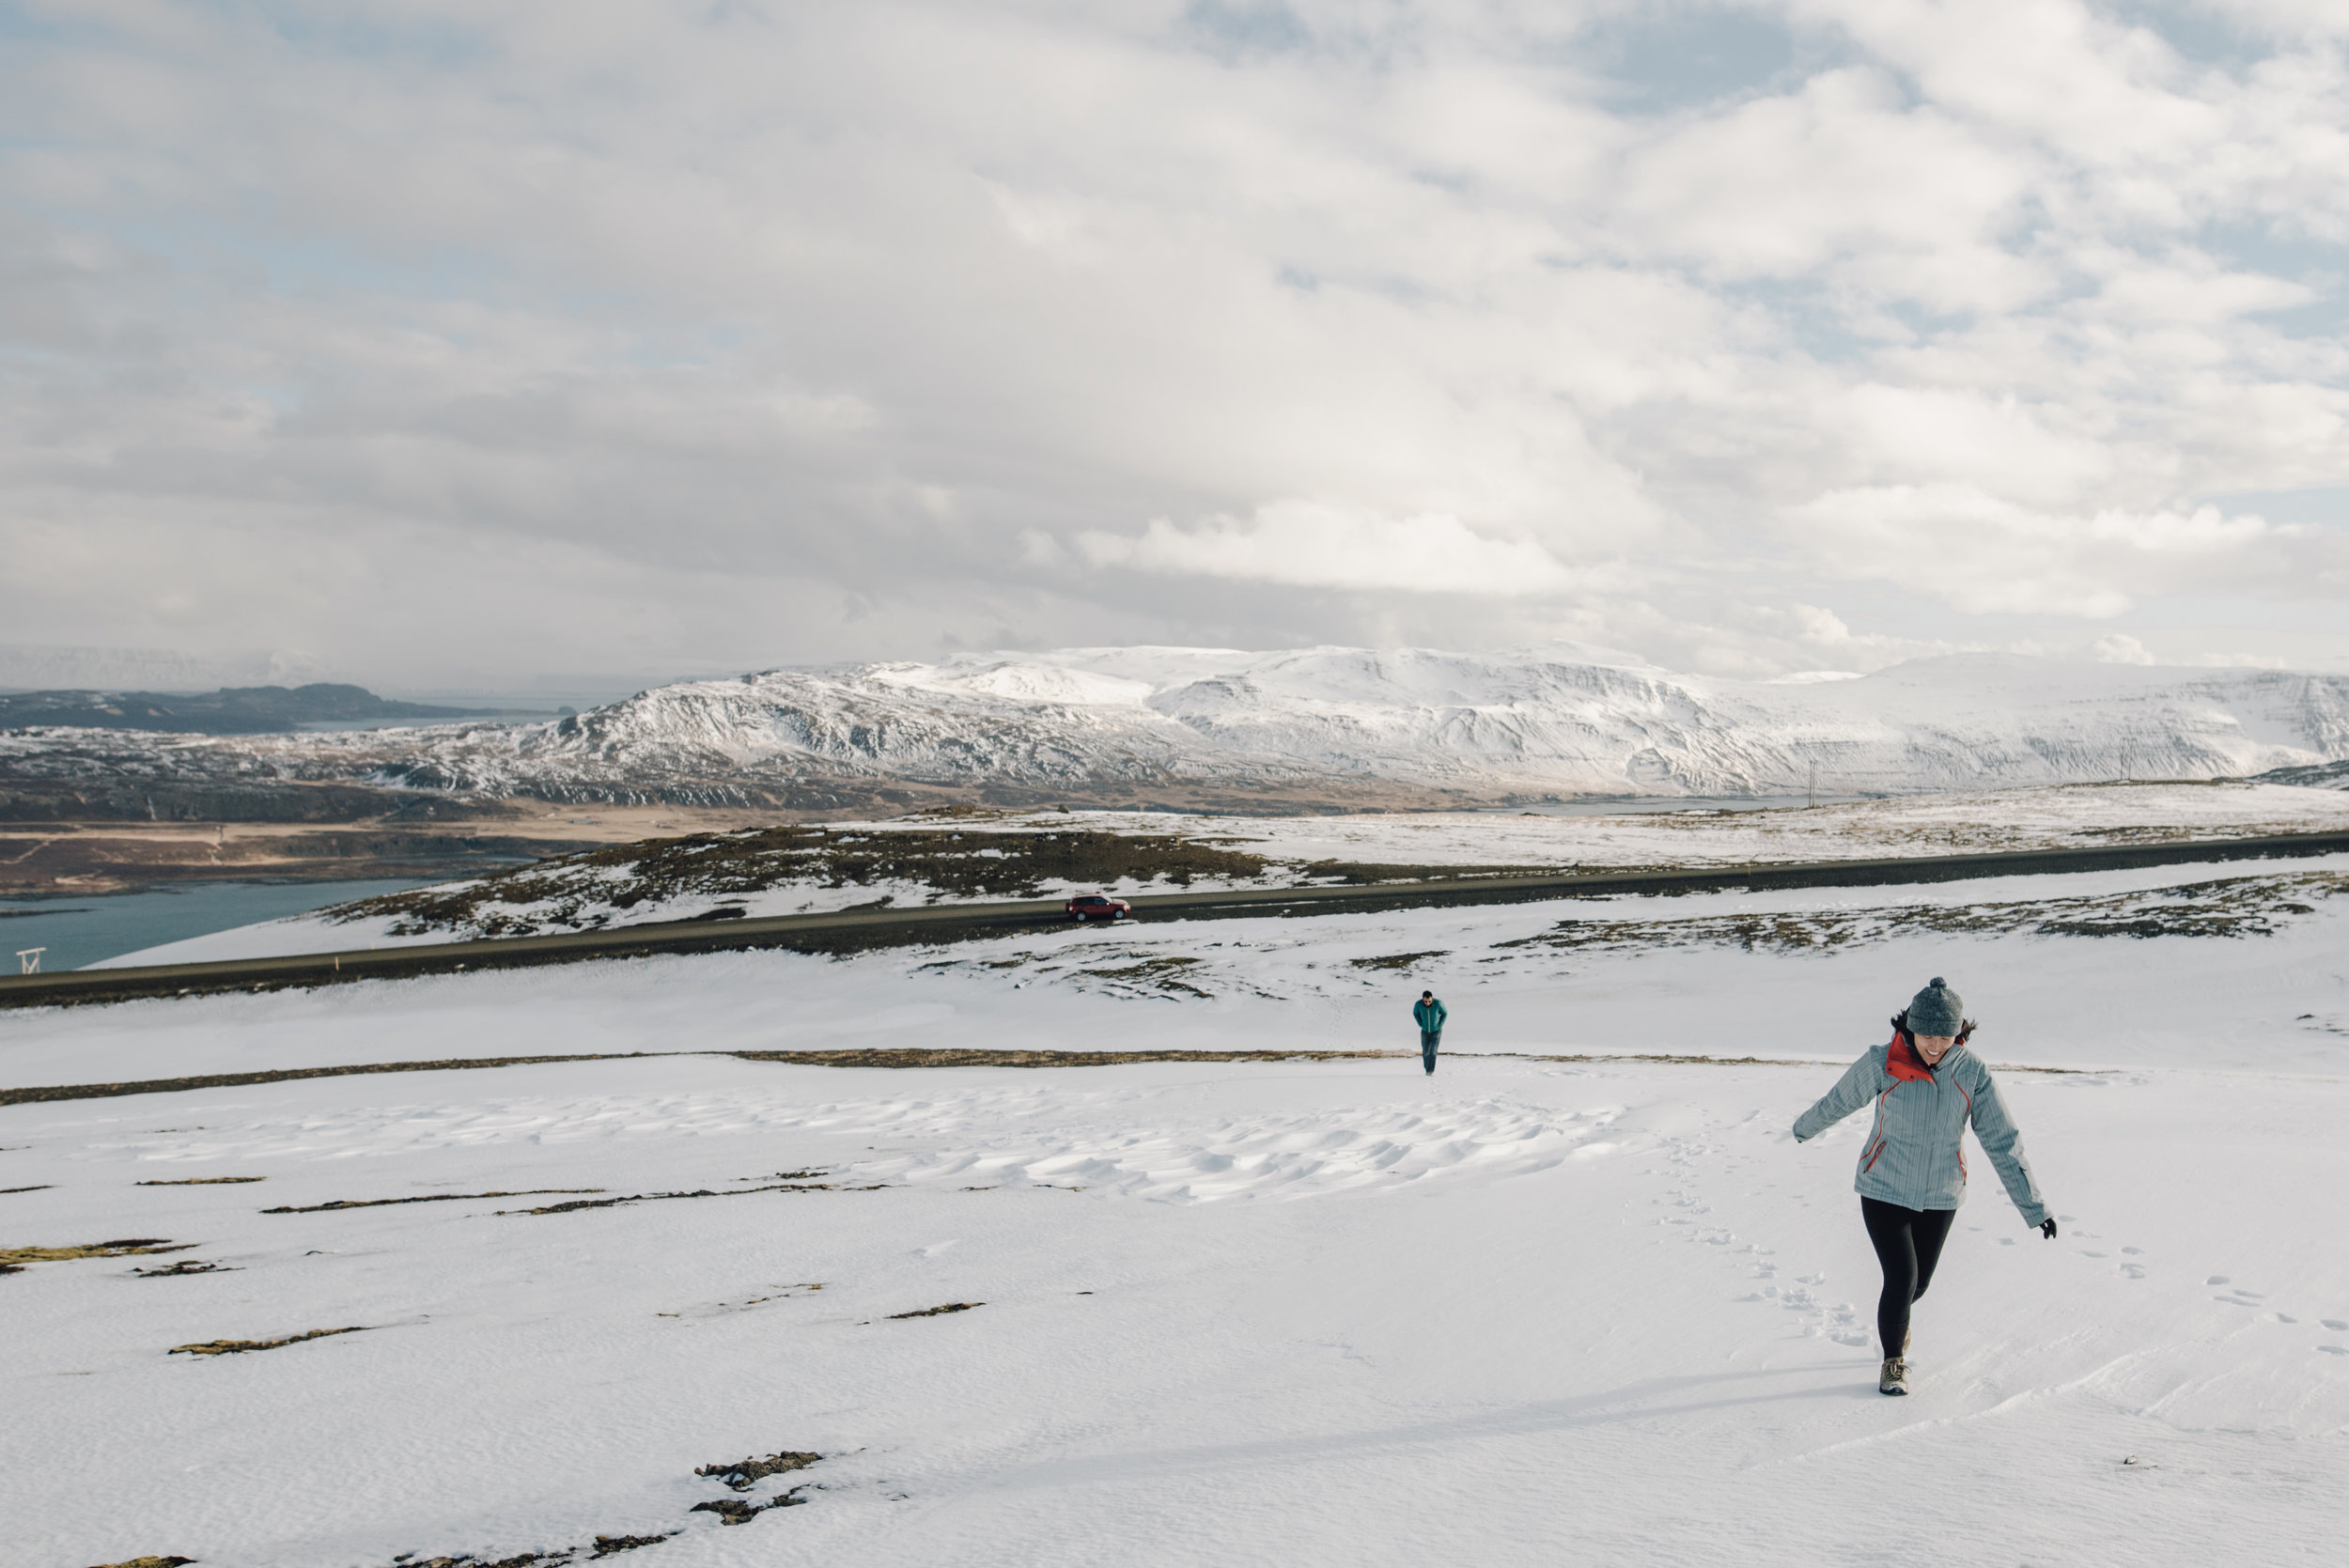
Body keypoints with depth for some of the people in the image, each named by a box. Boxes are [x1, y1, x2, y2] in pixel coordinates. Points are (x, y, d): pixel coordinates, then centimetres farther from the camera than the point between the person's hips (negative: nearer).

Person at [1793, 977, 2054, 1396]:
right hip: (1884, 1190, -2)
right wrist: (1806, 1126, 19)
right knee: (1902, 1278, -10)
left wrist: (2033, 1207, -6)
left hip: (1939, 1196, 2)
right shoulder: (1882, 1063, -17)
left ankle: (1895, 1319, 50)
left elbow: (2002, 1140, -7)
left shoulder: (1972, 1072, -12)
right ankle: (1893, 1362, 15)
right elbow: (1841, 1099, 2)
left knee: (1918, 1283, 14)